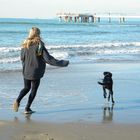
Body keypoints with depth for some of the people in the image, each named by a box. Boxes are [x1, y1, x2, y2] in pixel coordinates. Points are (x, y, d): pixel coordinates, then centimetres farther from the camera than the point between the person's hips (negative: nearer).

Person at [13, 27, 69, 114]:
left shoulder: (25, 45, -2)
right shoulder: (39, 46, -16)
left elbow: (22, 58, 9)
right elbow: (49, 59, -18)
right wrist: (62, 63, -13)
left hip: (26, 72, 5)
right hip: (36, 73, -4)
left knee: (26, 88, 21)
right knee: (33, 90, 10)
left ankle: (18, 100, -1)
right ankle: (27, 108, 11)